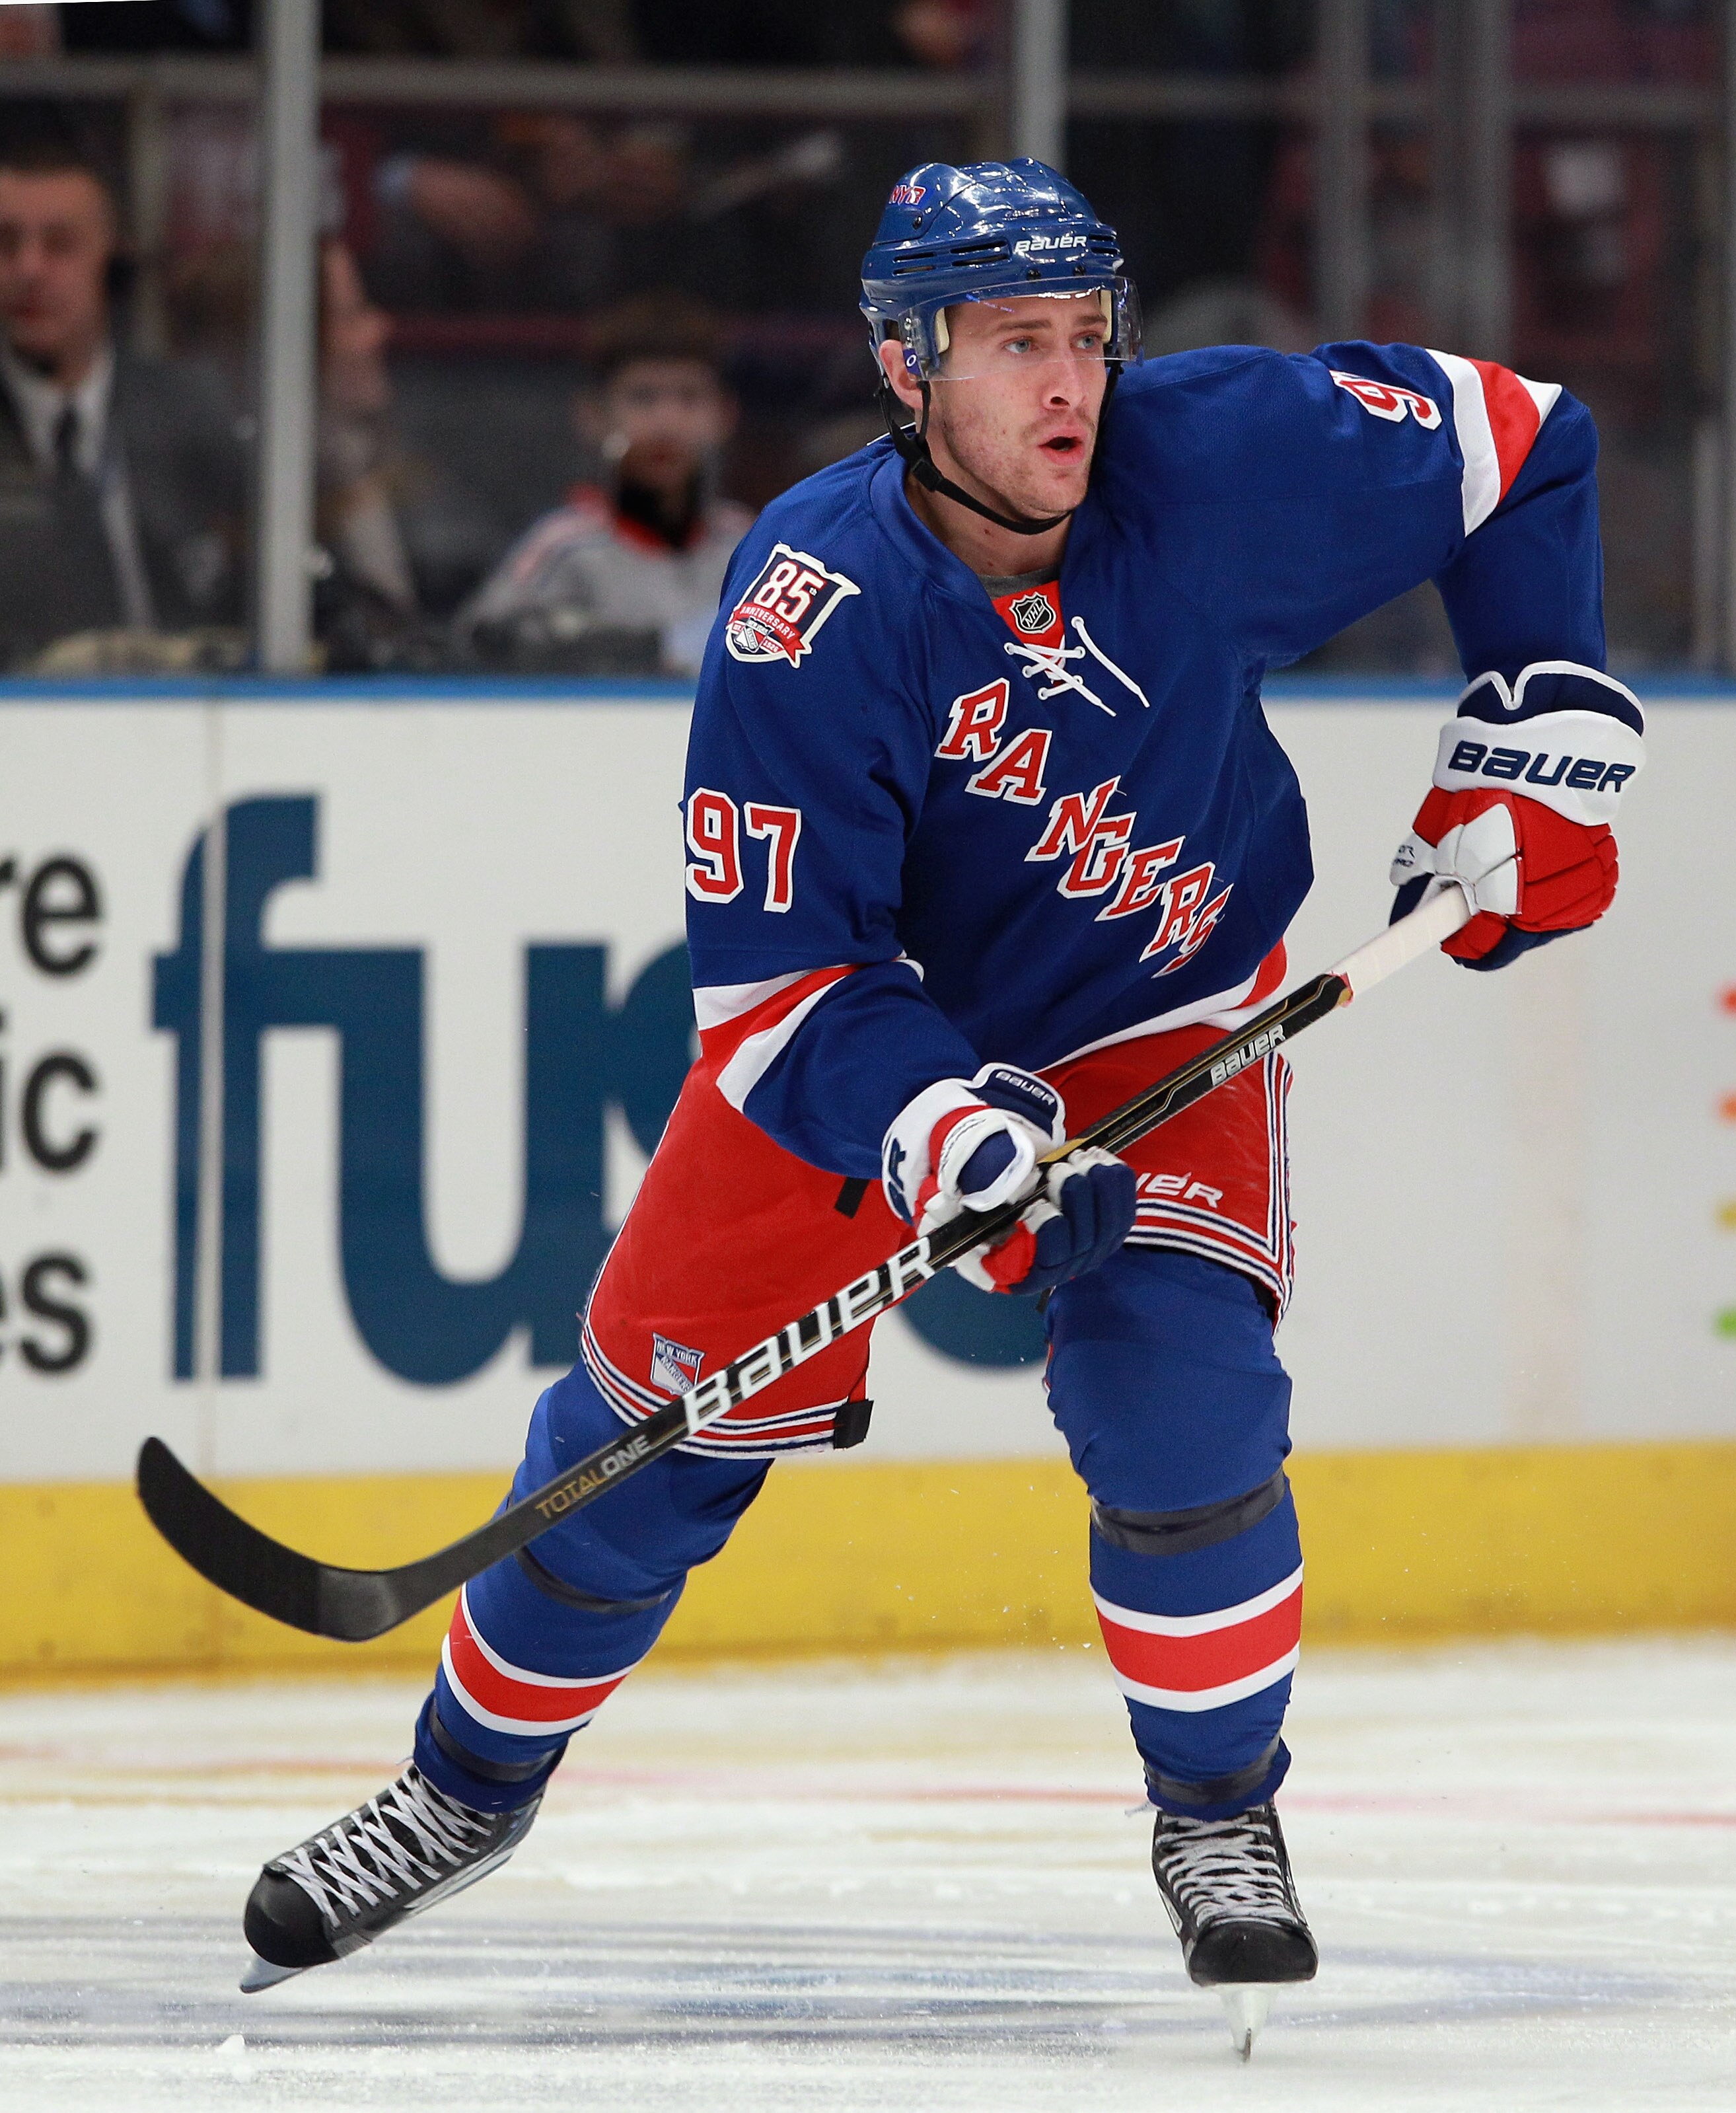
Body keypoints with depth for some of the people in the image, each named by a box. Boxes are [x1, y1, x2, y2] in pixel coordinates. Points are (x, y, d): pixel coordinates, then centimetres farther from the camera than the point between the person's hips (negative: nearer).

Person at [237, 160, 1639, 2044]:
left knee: (1177, 1386, -22)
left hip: (1154, 1019, 1)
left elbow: (1521, 451, -7)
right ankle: (467, 1787, 26)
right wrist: (931, 1118, -44)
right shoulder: (812, 613, -30)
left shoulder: (1223, 460, -24)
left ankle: (1220, 1820, 0)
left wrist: (1544, 728, -8)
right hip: (862, 1023, -1)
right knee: (657, 1421, 2)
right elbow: (768, 973, -29)